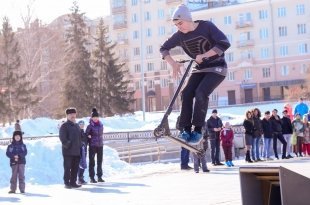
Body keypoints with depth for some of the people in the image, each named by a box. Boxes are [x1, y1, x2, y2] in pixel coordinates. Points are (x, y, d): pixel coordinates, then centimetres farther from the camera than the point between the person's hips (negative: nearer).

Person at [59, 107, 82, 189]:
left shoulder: (76, 126, 17)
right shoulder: (64, 126, -5)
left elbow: (80, 136, 24)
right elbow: (62, 137, -13)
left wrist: (79, 145, 14)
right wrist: (67, 145, -18)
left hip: (76, 151, 7)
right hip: (68, 151, -7)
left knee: (75, 168, 9)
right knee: (67, 167, -4)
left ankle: (73, 182, 16)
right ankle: (67, 183, 1)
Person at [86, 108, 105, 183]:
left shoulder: (101, 125, 7)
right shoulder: (90, 126, -6)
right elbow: (86, 134, -4)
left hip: (100, 145, 5)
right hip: (92, 146, -5)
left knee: (100, 161, 8)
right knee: (92, 161, 0)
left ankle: (99, 177, 15)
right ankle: (92, 178, 3)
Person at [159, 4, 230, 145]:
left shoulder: (207, 26, -20)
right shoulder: (180, 36, -6)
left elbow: (224, 43, -28)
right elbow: (164, 48, 3)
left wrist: (204, 55, -30)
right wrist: (173, 63, -14)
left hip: (217, 67, -5)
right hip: (200, 69, 5)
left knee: (201, 93, -25)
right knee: (186, 93, -15)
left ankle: (198, 130, -17)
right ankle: (186, 129, -10)